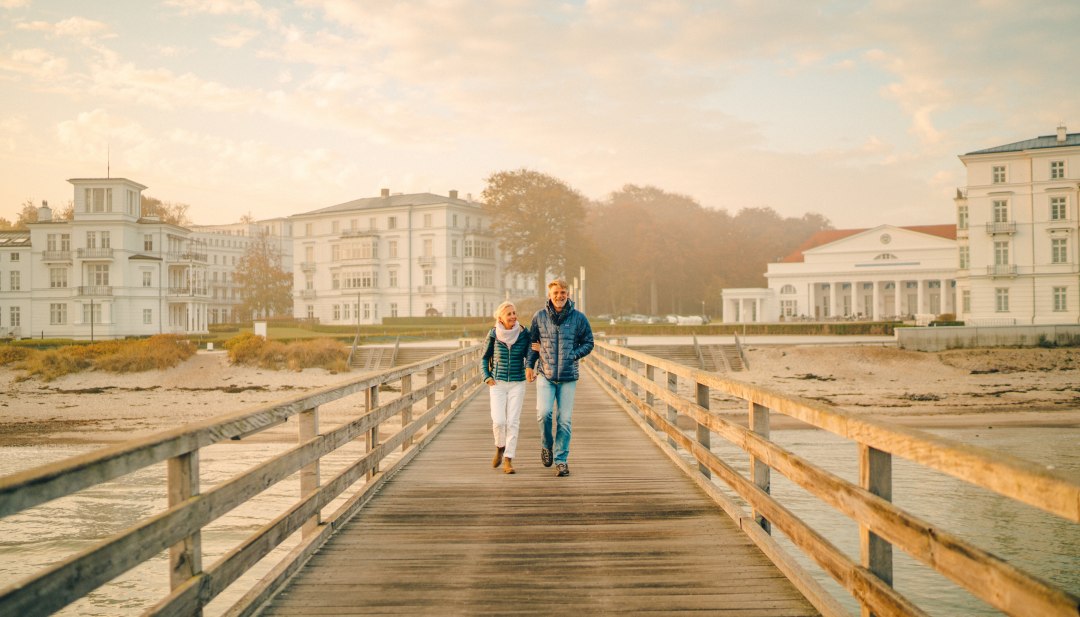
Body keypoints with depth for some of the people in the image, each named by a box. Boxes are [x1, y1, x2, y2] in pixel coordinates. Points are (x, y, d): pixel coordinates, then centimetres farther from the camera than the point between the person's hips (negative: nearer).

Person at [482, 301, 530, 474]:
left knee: (513, 422, -4)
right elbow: (485, 358, 9)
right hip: (497, 383, 0)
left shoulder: (524, 333, -5)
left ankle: (508, 460, 2)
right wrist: (487, 377, -1)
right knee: (498, 421, -9)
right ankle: (500, 448, 20)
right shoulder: (493, 334, -4)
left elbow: (529, 355, 5)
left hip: (517, 384, 0)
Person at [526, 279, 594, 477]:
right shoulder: (539, 317, 2)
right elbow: (532, 342, 12)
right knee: (544, 412, -16)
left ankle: (561, 460, 13)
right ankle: (546, 445, 12)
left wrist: (572, 355, -7)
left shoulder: (578, 318, 0)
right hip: (545, 374, 0)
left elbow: (588, 343, 8)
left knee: (564, 420, 1)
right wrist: (529, 365, 3)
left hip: (568, 377, 0)